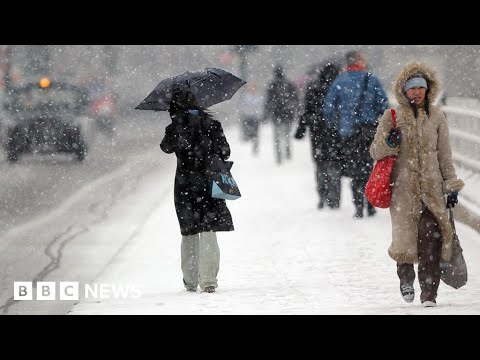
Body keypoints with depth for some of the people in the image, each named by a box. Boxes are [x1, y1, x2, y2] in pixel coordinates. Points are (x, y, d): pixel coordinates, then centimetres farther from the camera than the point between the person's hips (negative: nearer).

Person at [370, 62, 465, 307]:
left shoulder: (436, 117, 8)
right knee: (404, 238, -2)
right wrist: (388, 144, -15)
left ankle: (429, 293, -8)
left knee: (430, 238, -12)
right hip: (403, 188, 0)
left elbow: (445, 155, 13)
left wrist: (451, 186, 9)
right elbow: (375, 151, 7)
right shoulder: (392, 117, 4)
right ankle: (406, 277, 29)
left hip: (432, 188, 0)